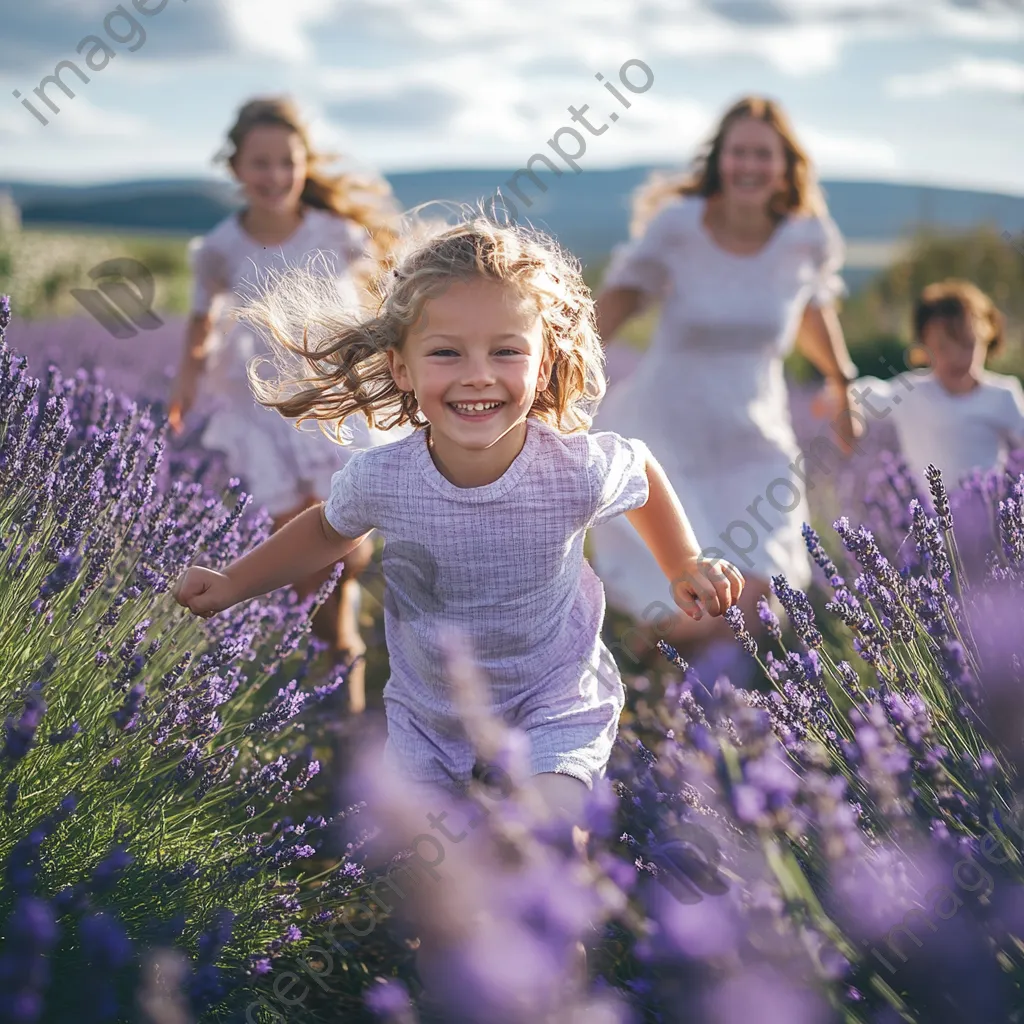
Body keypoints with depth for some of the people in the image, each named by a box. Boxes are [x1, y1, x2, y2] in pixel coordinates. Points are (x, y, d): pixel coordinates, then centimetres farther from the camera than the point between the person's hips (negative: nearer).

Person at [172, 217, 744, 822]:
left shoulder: (578, 472, -26)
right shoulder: (379, 479, -22)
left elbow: (643, 468, 0)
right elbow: (332, 529, 4)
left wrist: (685, 567, 0)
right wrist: (232, 585, 2)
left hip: (553, 707, -2)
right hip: (427, 715, 2)